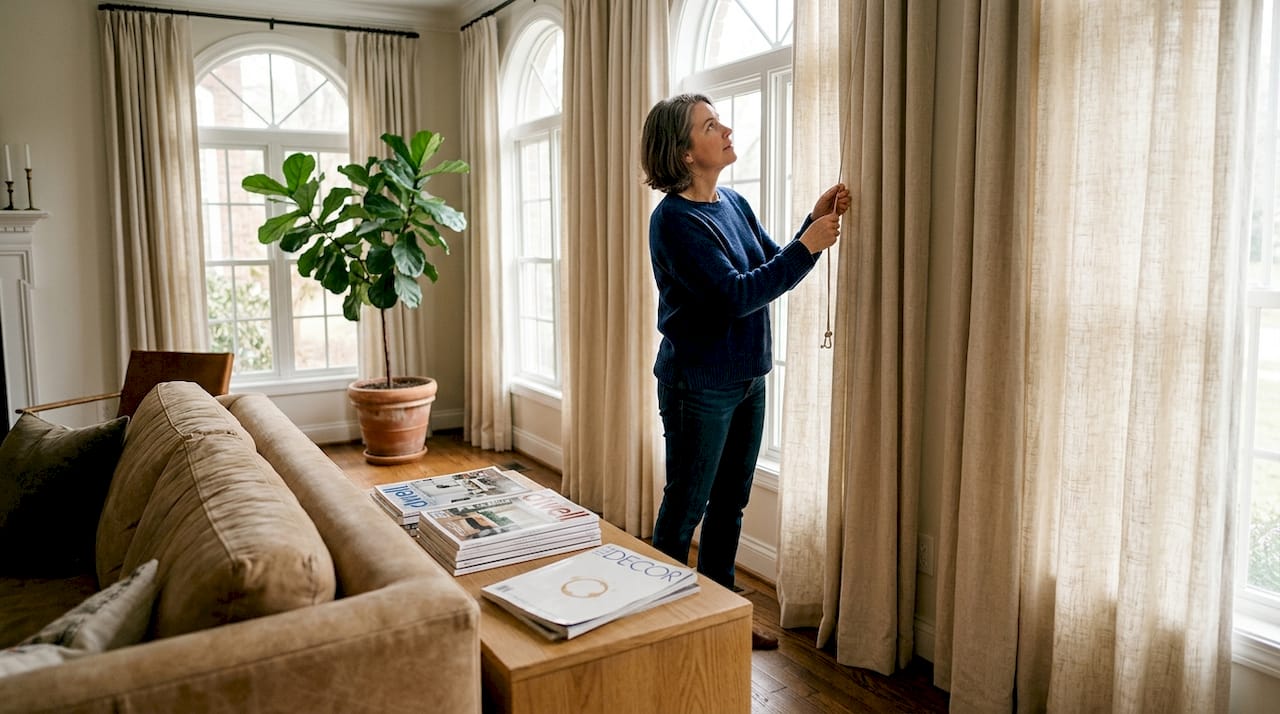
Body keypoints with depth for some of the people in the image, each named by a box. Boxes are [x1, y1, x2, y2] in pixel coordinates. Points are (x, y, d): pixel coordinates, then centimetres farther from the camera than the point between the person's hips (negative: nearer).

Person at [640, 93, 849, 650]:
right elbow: (737, 295, -24)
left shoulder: (733, 203, 7)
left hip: (746, 377, 8)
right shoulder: (674, 219, -18)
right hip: (699, 384, -8)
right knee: (684, 508, 6)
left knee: (730, 505, 17)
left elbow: (774, 267, 12)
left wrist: (815, 222, -2)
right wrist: (807, 247, -20)